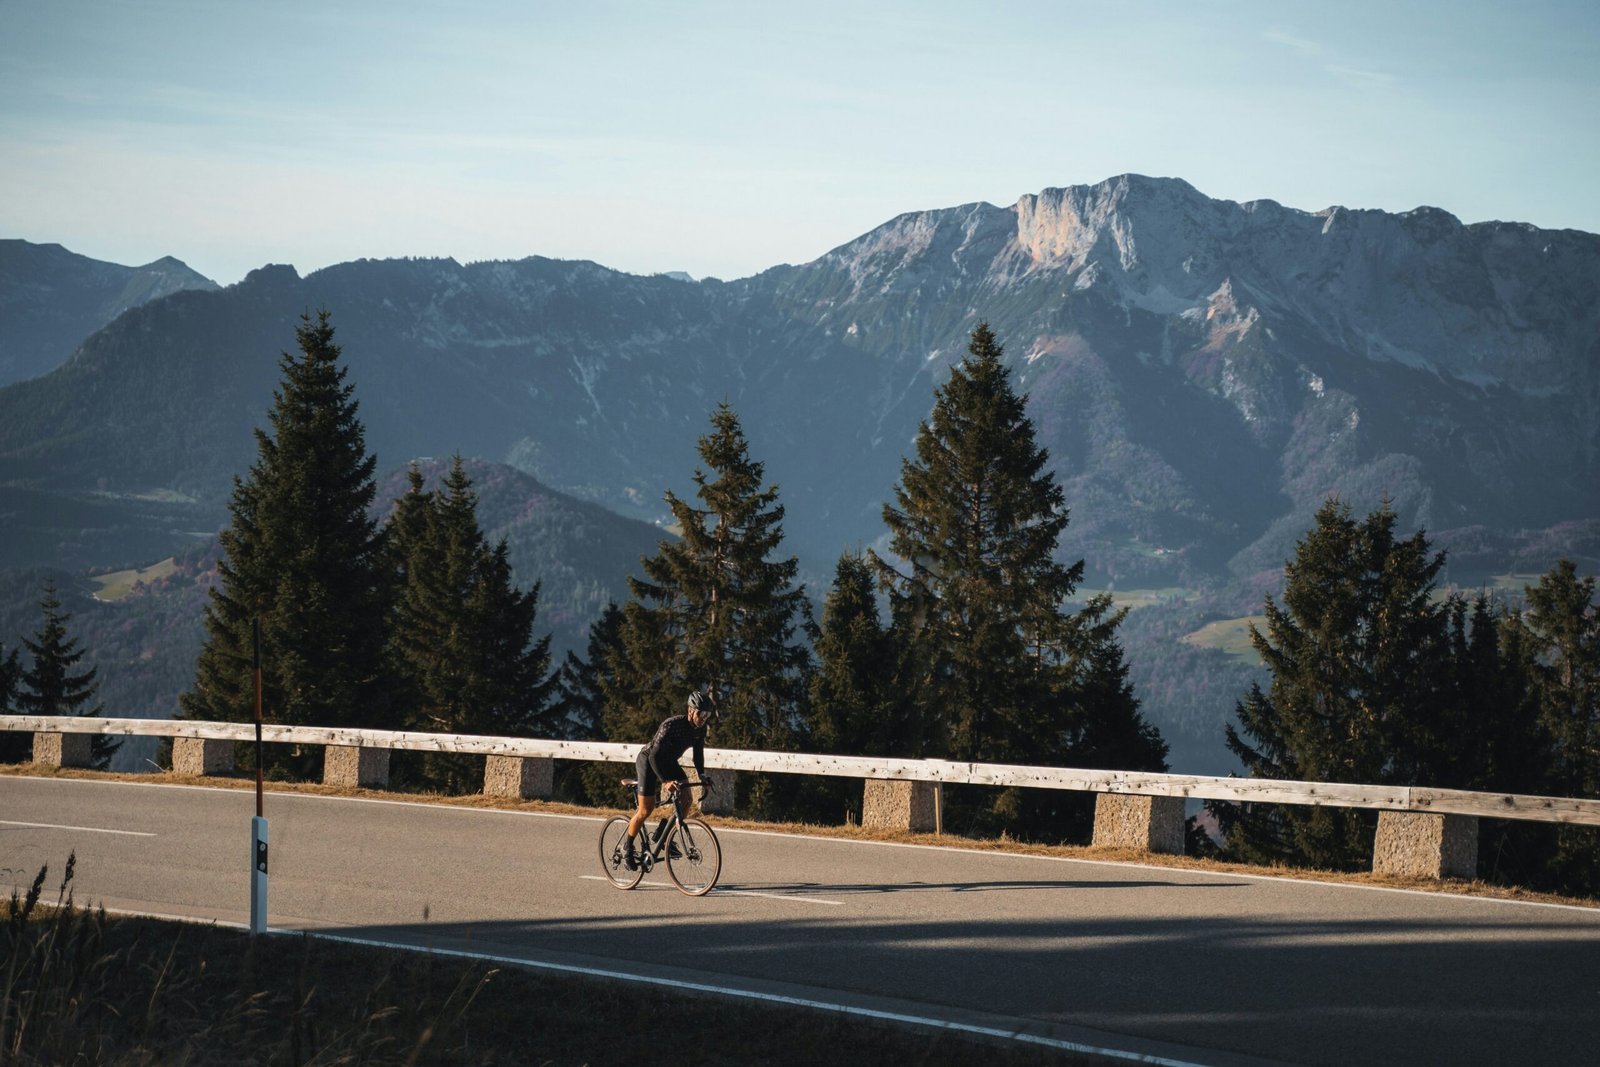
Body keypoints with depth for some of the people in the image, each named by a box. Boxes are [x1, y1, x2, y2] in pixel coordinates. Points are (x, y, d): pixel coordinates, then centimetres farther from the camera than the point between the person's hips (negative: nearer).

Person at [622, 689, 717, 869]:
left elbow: (698, 752, 2)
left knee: (686, 800, -9)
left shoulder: (700, 729, -12)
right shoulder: (672, 725, -33)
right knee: (646, 810, -8)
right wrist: (666, 780, -43)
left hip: (669, 762, 7)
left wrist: (702, 775, -11)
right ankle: (627, 848, 10)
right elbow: (655, 755, -36)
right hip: (648, 760, -7)